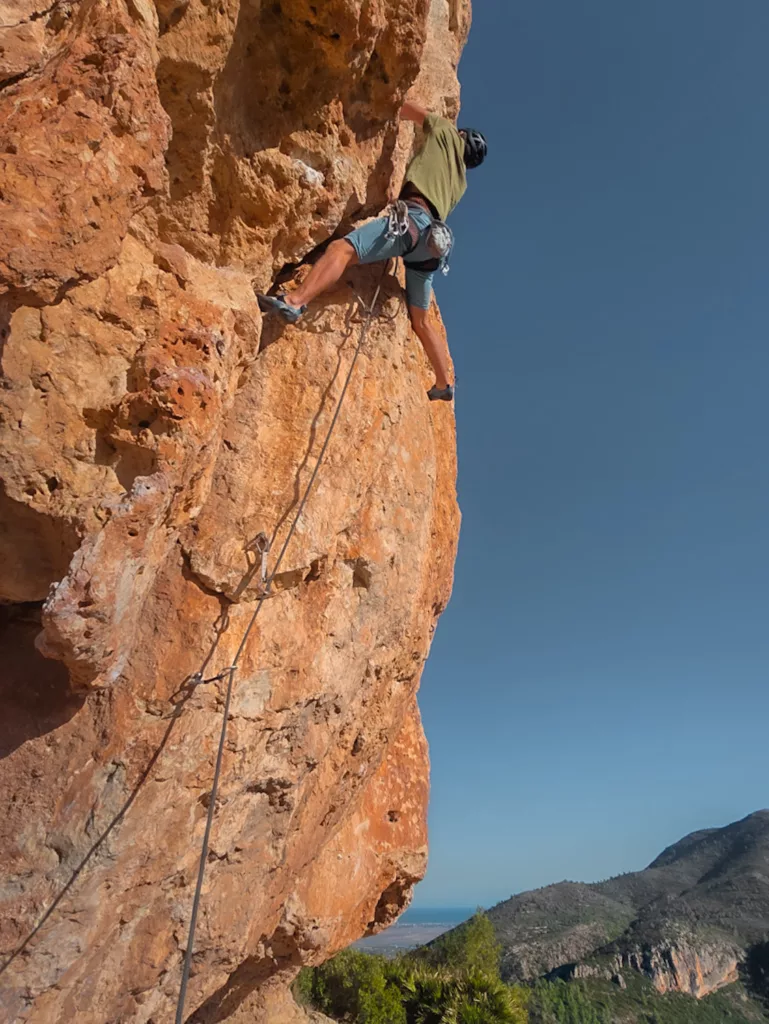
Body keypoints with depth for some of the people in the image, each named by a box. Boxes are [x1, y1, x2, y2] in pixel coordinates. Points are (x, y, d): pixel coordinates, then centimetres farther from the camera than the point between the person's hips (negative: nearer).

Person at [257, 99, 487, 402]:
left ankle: (294, 301, -47)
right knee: (421, 321, 14)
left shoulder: (448, 136, 24)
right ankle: (443, 385, 17)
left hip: (413, 218, -8)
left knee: (341, 248, -24)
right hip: (430, 239, 8)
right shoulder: (459, 181, 37)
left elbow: (409, 109, 27)